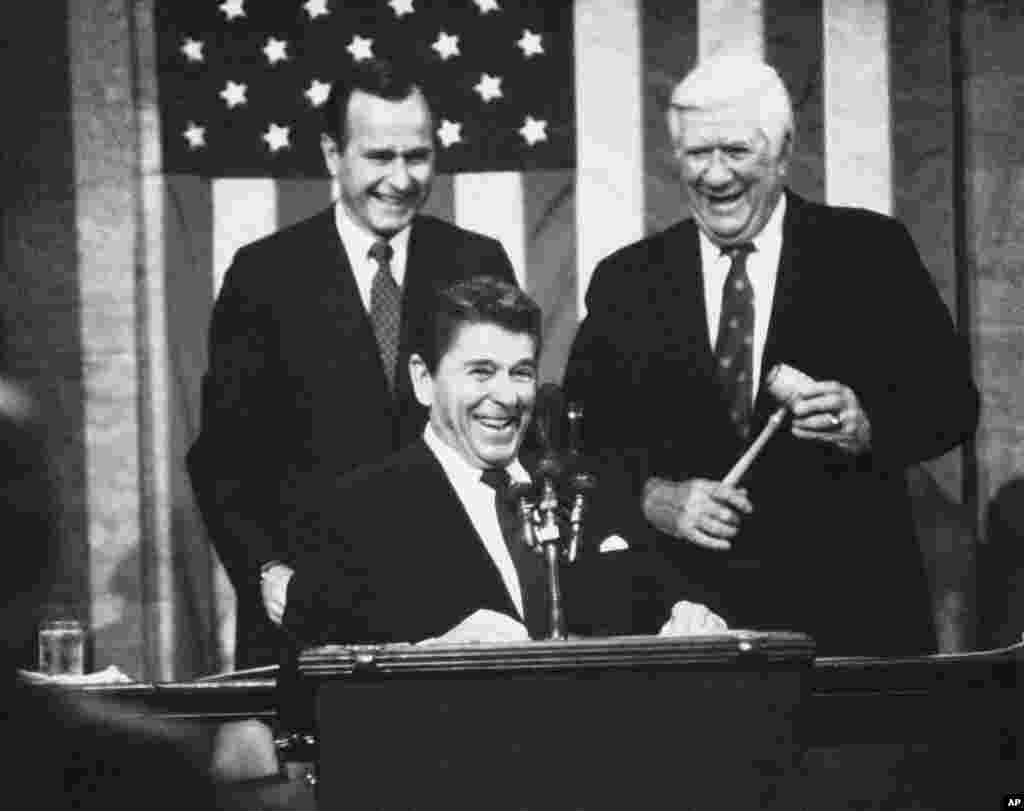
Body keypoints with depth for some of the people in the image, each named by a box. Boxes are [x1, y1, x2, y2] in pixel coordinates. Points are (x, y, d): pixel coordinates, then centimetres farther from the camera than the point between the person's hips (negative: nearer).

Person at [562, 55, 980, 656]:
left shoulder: (870, 251, 4)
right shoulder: (626, 280, 8)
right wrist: (650, 494, -12)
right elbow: (581, 436, 5)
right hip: (684, 602, 1)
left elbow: (952, 401, 2)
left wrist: (868, 426, -17)